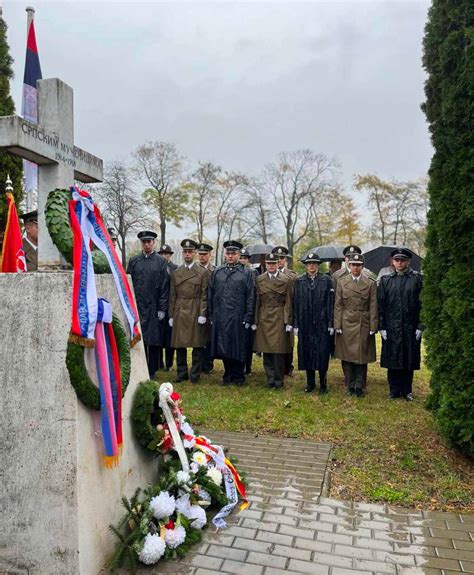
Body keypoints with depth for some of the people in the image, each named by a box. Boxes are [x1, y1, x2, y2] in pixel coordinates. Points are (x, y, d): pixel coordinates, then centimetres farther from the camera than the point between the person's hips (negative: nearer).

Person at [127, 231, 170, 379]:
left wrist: (162, 309, -5)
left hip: (154, 309, -1)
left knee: (154, 342, 4)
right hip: (137, 308, 1)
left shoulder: (161, 261, 3)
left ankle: (152, 372, 16)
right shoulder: (133, 261, 8)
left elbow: (164, 287, 0)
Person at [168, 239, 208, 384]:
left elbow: (204, 296, -2)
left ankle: (195, 374, 14)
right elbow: (172, 296, 9)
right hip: (179, 313, 3)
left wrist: (202, 314, -10)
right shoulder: (175, 273, 10)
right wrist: (171, 315, 5)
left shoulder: (203, 272, 2)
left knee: (197, 345, 3)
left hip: (196, 313, -2)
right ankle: (182, 373, 20)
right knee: (179, 344, 7)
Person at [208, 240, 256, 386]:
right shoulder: (216, 272, 10)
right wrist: (211, 315, 6)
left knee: (238, 347, 5)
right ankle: (228, 375, 24)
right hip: (220, 317, 3)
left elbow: (251, 297, -2)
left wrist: (248, 318, -7)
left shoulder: (247, 273, 1)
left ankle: (238, 376, 19)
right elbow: (210, 295, 11)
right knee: (223, 347, 9)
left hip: (238, 318, -3)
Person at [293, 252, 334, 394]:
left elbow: (331, 303, -1)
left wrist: (331, 324, -6)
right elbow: (295, 304, 5)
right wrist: (295, 324, 1)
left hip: (322, 324, -2)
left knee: (322, 354, 1)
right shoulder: (299, 281, 6)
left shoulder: (326, 280, 1)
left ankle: (323, 384, 14)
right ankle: (310, 383, 22)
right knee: (306, 353, 8)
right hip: (305, 324, 2)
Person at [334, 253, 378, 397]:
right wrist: (338, 325, -3)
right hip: (346, 324, 1)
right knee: (347, 357, 6)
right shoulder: (342, 282, 4)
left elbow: (373, 307, 0)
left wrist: (373, 328, -4)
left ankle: (359, 386, 16)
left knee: (362, 357, 4)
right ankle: (350, 386, 19)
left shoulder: (371, 283, 2)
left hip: (364, 325, -1)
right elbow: (338, 305, 2)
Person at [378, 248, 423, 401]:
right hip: (391, 328, 1)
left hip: (411, 328, -1)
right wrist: (381, 327, -2)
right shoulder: (385, 280, 5)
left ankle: (407, 391, 22)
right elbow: (380, 305, 3)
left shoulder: (417, 278, 1)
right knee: (392, 360, 6)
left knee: (409, 360, 7)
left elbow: (422, 303, -1)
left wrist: (420, 326, -6)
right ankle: (394, 391, 19)